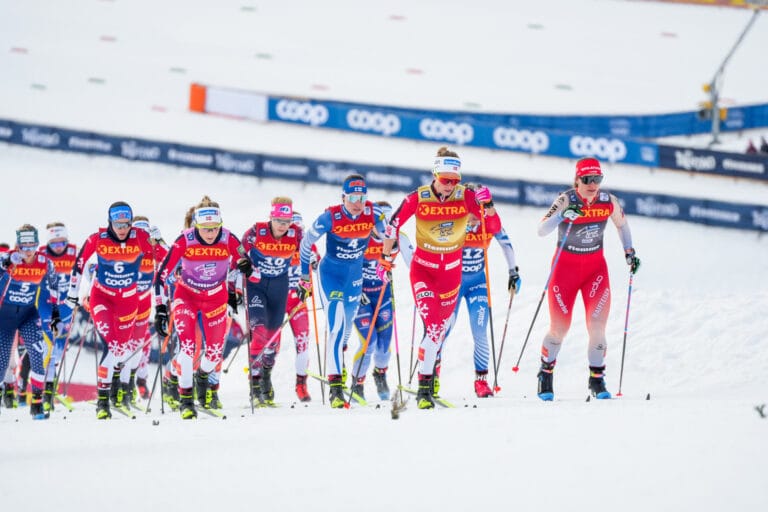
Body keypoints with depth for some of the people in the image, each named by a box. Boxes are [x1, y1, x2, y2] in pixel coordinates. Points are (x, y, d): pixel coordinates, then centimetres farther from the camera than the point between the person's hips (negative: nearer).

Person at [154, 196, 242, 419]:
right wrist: (160, 308, -22)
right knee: (186, 345, -19)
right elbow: (162, 274, -20)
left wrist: (234, 289, 5)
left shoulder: (229, 240, -21)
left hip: (216, 298, 2)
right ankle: (185, 398, -10)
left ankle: (203, 376, 37)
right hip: (186, 296, -2)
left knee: (215, 350, 4)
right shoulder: (184, 241, -26)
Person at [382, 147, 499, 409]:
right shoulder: (418, 198, -16)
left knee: (442, 326, 14)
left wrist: (488, 205, -30)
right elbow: (393, 226, -4)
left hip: (452, 269, 3)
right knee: (432, 326, -17)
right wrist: (385, 257, -1)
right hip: (423, 268, -3)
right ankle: (425, 386, -12)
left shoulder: (466, 196, -11)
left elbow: (494, 227, -12)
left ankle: (431, 361, 40)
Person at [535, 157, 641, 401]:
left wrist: (629, 252, 8)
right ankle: (545, 375, 23)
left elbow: (621, 224, 14)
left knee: (597, 325, -9)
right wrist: (563, 215, -44)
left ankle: (597, 380, 6)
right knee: (559, 328, 0)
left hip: (596, 267, 2)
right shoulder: (566, 200, -18)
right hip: (565, 266, -2)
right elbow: (541, 230, -29)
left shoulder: (609, 201, -8)